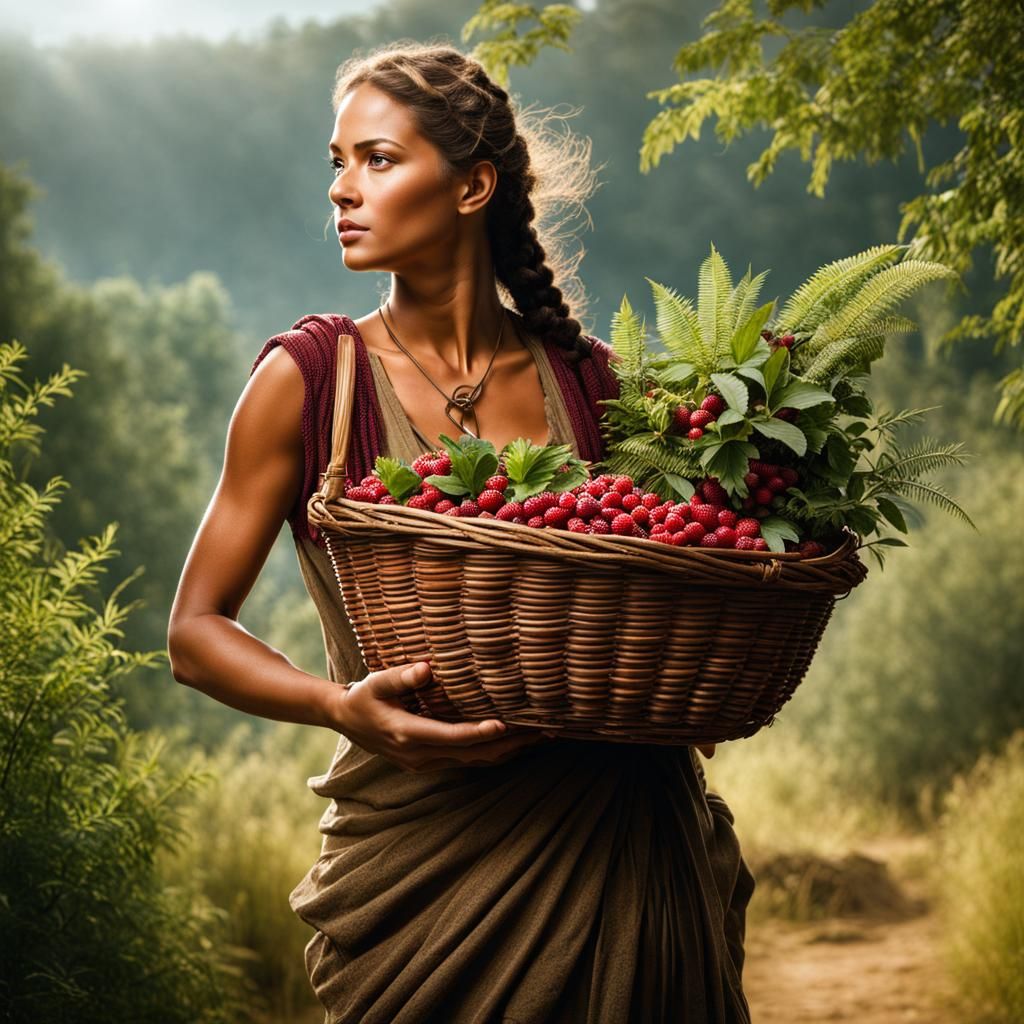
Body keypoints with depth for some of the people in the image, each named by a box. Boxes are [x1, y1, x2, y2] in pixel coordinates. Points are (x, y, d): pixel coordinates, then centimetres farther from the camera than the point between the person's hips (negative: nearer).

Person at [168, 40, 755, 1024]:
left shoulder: (587, 378, 1)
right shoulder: (309, 377, -5)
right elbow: (196, 630, -2)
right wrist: (340, 705, -20)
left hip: (615, 828, 2)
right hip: (423, 850, -2)